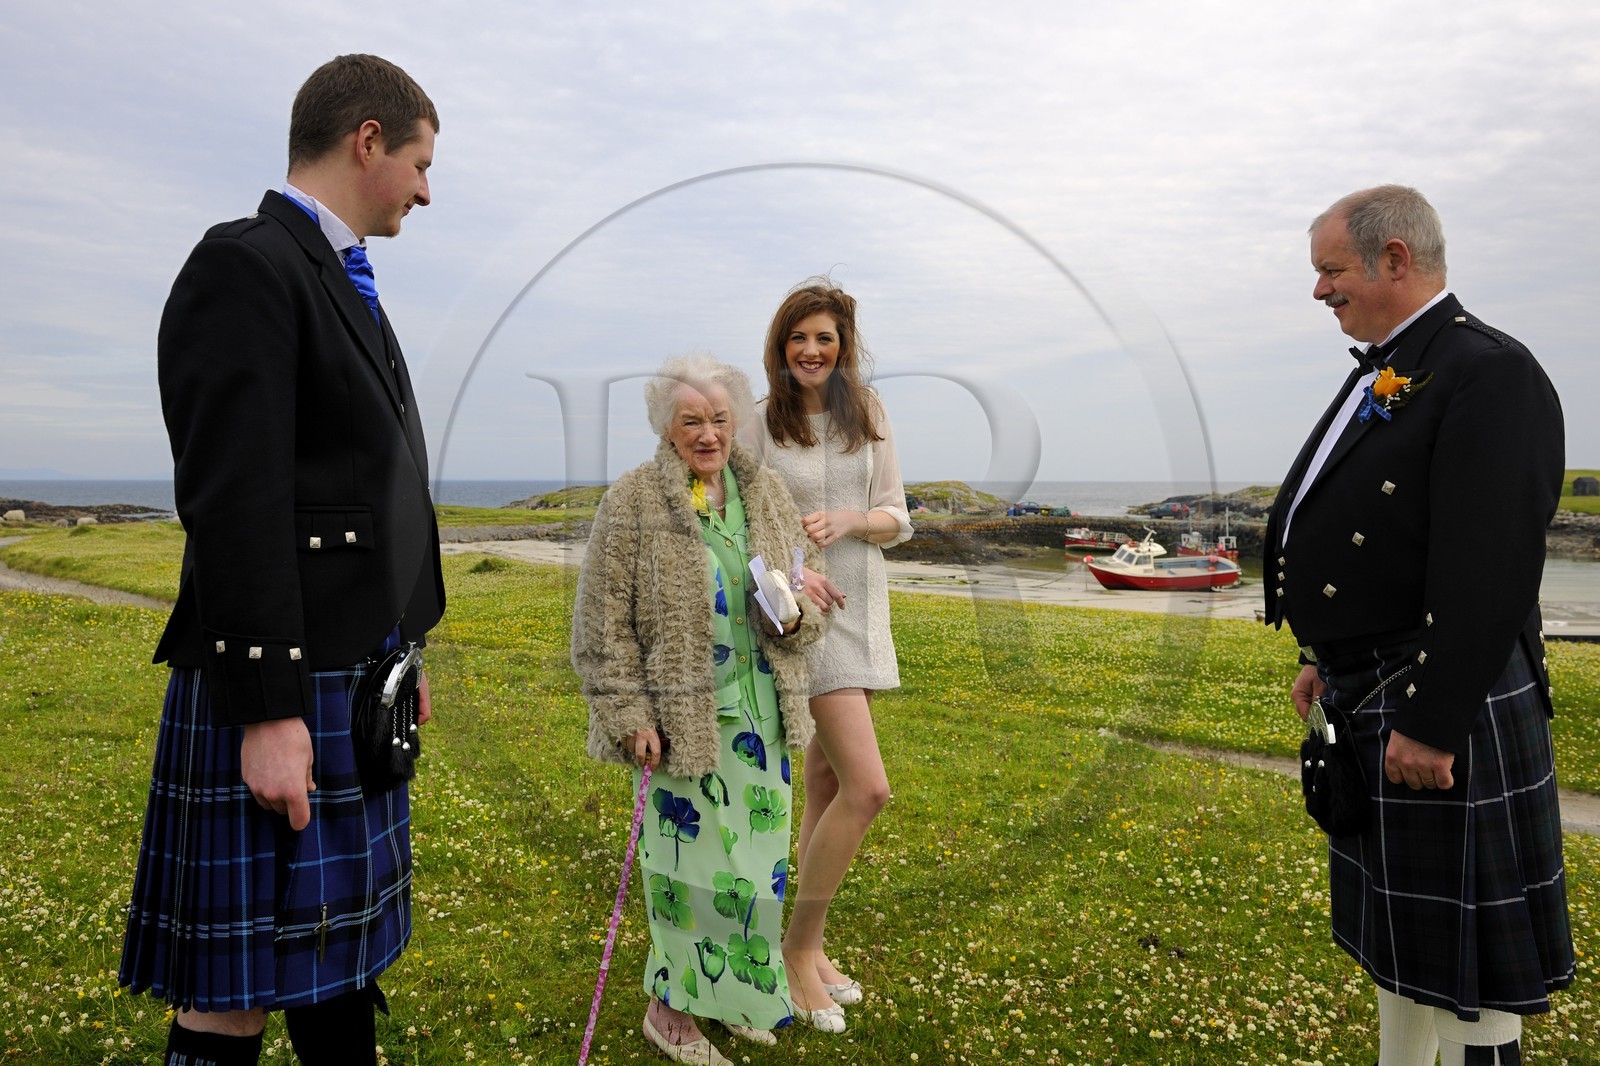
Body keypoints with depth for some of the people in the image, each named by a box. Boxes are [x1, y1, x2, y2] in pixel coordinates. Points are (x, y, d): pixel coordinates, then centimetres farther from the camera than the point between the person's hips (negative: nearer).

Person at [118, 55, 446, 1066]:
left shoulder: (346, 286, 17)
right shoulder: (243, 264, -12)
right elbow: (233, 505, -20)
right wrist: (268, 710, -22)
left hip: (353, 678, 9)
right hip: (279, 684, -9)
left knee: (338, 947, 19)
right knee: (243, 981, 3)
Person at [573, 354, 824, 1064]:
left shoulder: (766, 496, 7)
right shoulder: (631, 503, -8)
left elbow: (799, 593, 17)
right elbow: (603, 622, -9)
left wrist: (794, 614, -7)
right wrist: (629, 718, -13)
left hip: (761, 712, 5)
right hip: (682, 718, -5)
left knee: (756, 854, 13)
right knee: (689, 856, 4)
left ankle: (737, 991, 34)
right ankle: (672, 1007, 26)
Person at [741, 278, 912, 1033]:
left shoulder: (871, 418, 6)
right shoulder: (760, 424, -6)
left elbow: (898, 521, 6)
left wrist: (848, 520, -14)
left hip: (862, 607, 5)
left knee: (826, 783, 12)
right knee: (868, 787, -12)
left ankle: (809, 946, 27)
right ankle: (798, 948, 8)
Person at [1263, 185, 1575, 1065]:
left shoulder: (1488, 373, -17)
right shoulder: (1383, 371, 14)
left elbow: (1489, 569, -24)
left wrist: (1432, 722, -24)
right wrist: (1327, 656, 17)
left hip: (1439, 700, -10)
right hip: (1368, 694, 10)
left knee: (1461, 938, 4)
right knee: (1397, 916, 21)